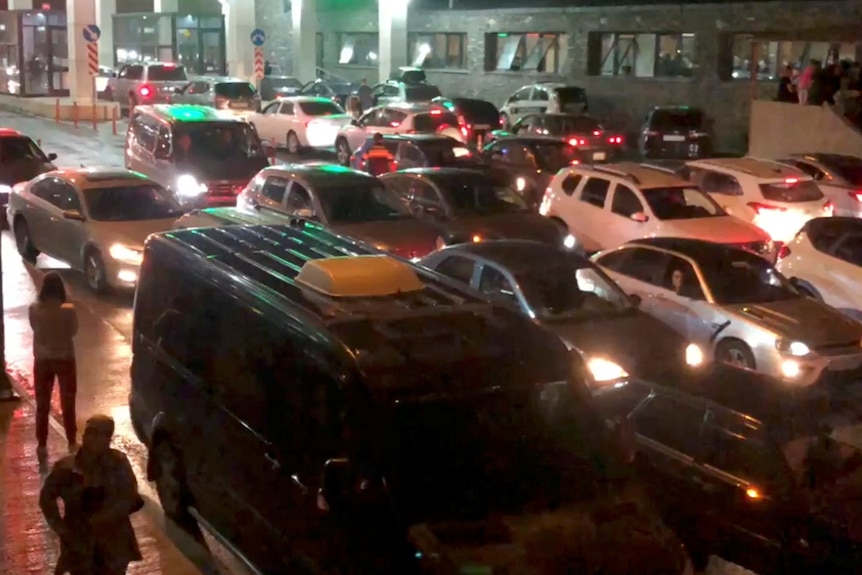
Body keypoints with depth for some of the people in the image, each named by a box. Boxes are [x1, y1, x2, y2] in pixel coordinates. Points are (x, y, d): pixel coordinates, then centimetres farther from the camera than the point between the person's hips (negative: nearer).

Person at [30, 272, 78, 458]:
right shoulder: (69, 311, -18)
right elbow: (73, 331, -3)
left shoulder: (34, 310, -14)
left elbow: (35, 329, 2)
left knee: (42, 405, 14)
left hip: (42, 361, 1)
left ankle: (42, 445, 19)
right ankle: (72, 443, 24)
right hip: (65, 360, -1)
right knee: (68, 404, 15)